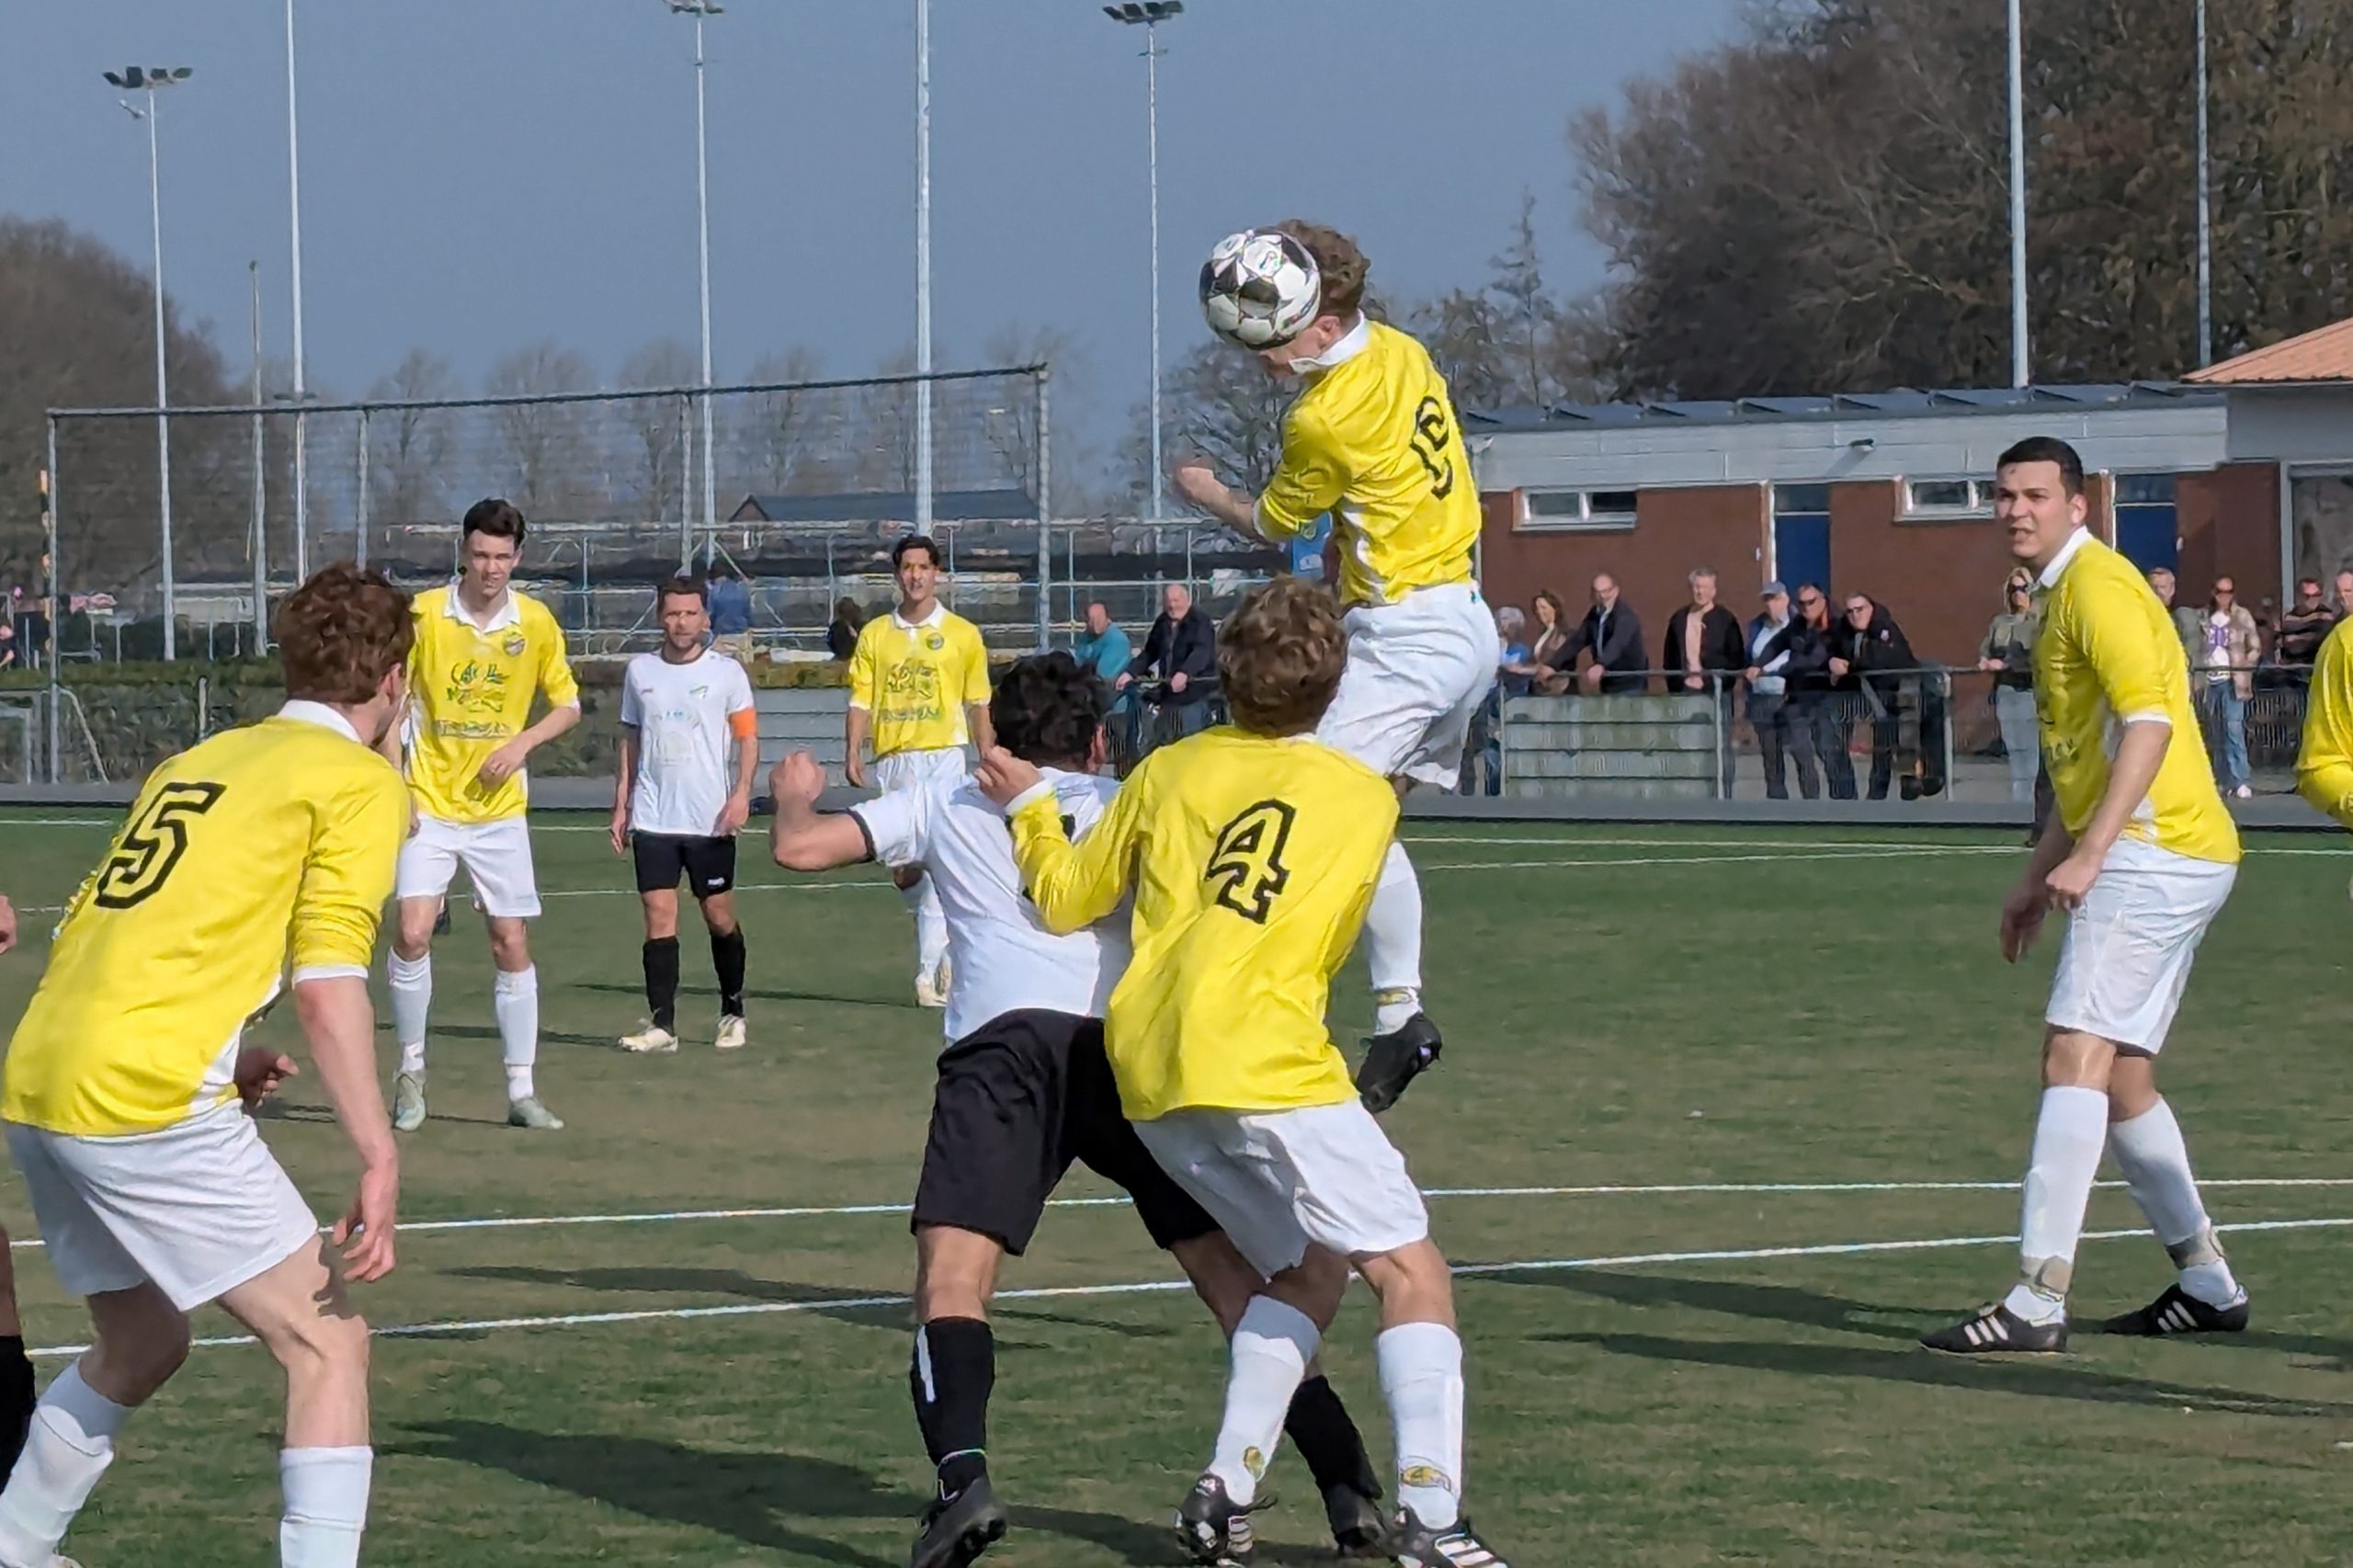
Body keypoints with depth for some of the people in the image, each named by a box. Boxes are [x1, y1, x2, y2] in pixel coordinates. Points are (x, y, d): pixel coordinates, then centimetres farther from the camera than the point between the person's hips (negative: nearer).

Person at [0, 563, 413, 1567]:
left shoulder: (196, 761, 22)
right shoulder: (361, 783, 0)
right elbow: (326, 984, -12)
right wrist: (379, 1164, -15)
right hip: (149, 1104, -8)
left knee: (139, 1346, 26)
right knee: (327, 1343, -2)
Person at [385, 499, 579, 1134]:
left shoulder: (536, 623, -1)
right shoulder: (424, 614, -6)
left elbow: (568, 703, 10)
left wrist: (525, 742, -9)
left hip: (501, 812, 2)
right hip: (430, 807, -2)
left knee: (512, 944, 3)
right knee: (412, 933, -15)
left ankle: (522, 1091, 11)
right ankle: (411, 1070, 4)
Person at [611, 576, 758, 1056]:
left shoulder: (726, 671, 0)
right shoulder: (640, 671, 9)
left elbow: (748, 737, 1)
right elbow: (631, 741, 16)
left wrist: (741, 794, -13)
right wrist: (621, 804, 11)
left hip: (710, 819, -2)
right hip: (653, 818, 2)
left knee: (719, 917, 4)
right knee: (659, 917, -4)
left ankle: (733, 1013, 20)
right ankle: (661, 1025, -5)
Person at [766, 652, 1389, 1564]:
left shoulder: (949, 805, 24)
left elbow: (798, 847, 21)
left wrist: (795, 798, 42)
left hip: (1009, 1041, -2)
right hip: (1138, 1045, 2)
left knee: (951, 1280, -10)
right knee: (1237, 1279, 12)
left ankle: (963, 1478, -36)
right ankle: (1349, 1487, 3)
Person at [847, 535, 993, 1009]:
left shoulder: (962, 634, 5)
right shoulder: (875, 633, 10)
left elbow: (979, 704, 8)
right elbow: (861, 698, 8)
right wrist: (853, 752, -5)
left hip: (943, 755, -3)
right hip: (892, 758, 3)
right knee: (902, 870, 6)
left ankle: (930, 970, -13)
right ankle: (945, 945, 29)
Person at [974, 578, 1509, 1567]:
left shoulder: (1170, 771, 15)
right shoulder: (1367, 797, 9)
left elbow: (1066, 900, 22)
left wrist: (1029, 806, 36)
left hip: (1147, 1077, 5)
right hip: (1265, 1065, -5)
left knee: (1307, 1268, 20)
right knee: (1411, 1269, -2)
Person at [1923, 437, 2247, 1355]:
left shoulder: (2096, 585, -10)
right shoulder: (2063, 597, 21)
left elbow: (2148, 720, -23)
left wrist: (2088, 853, -28)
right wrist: (2039, 874, 28)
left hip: (2156, 855, -11)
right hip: (2158, 859, 11)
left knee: (2076, 1056, -16)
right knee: (2120, 1075, 14)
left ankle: (2038, 1302, -22)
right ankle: (2206, 1285, 22)